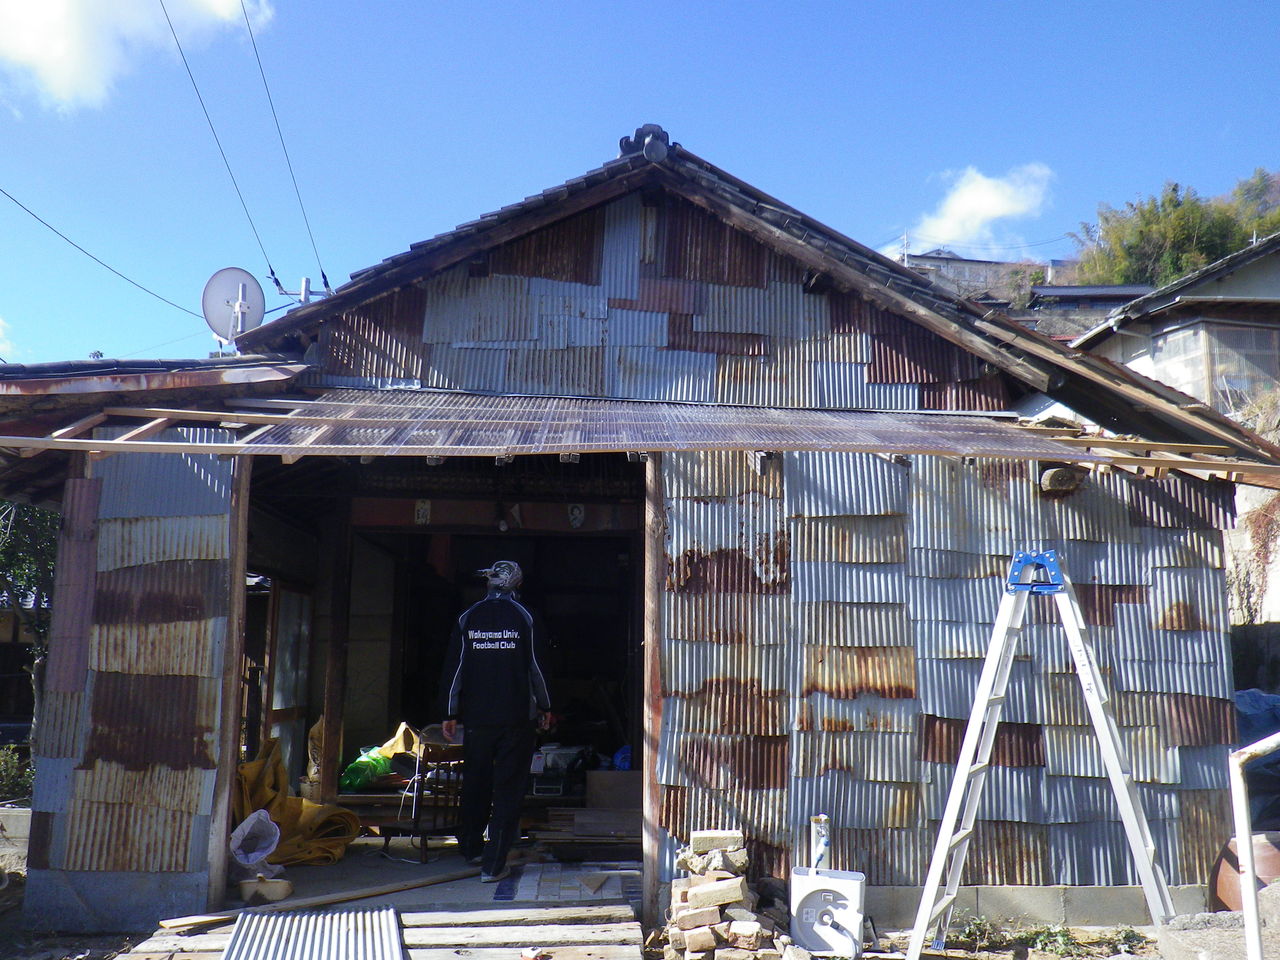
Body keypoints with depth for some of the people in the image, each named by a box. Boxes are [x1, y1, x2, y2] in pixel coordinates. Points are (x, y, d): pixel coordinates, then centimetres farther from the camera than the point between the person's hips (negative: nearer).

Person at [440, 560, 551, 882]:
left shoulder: (468, 618, 3)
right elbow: (537, 665, -1)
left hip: (476, 718, 3)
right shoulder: (524, 617, -4)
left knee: (475, 783, 18)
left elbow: (454, 667, 4)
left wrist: (451, 714, 10)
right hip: (516, 718, -2)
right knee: (508, 788, 2)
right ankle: (493, 864, 0)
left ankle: (471, 847, 34)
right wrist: (543, 706, 11)